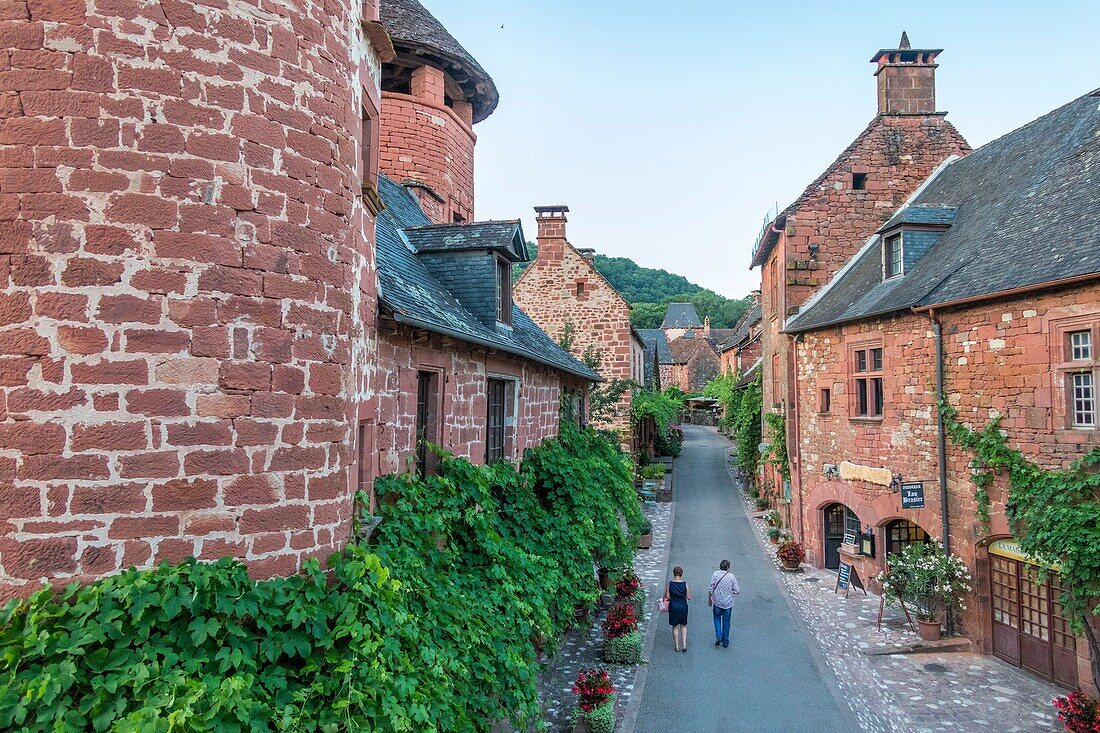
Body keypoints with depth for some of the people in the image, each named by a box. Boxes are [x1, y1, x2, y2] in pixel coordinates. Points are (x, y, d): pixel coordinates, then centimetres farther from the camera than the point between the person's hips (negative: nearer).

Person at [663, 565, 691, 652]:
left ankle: (677, 646, 20)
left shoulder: (669, 584, -12)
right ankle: (684, 644, 11)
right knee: (683, 625, 19)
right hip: (683, 607, 0)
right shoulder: (685, 584, -12)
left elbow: (667, 597, -9)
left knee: (675, 626, 14)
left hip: (673, 607, 0)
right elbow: (689, 597, -7)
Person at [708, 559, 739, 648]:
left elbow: (711, 589, -8)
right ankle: (725, 642, 22)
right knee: (726, 622, 14)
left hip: (717, 602, 0)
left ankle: (718, 637, 4)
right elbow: (736, 591, -7)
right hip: (728, 603, 0)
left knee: (717, 618, 20)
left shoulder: (715, 574, -11)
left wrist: (709, 599, 5)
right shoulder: (732, 576, -11)